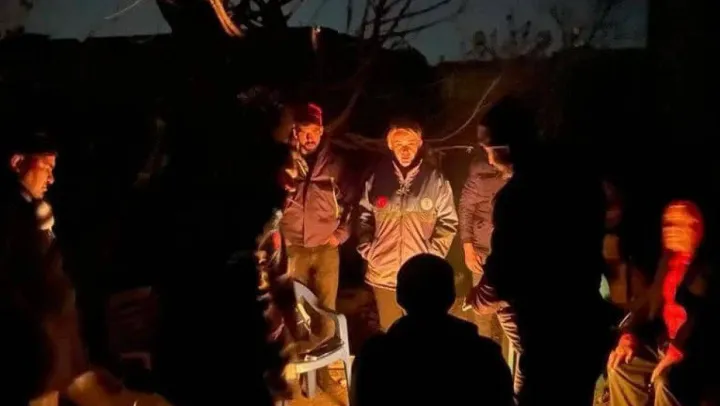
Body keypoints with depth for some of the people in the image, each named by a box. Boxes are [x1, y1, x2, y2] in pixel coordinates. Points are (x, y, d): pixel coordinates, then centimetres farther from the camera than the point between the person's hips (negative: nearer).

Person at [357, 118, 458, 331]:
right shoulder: (377, 177, -1)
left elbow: (448, 222, 0)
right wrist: (367, 250, -1)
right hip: (383, 274, 2)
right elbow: (364, 216, 9)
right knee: (389, 331, 19)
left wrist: (432, 255, -8)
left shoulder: (435, 179, -6)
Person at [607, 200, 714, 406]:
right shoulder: (668, 262, 13)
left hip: (695, 350, -9)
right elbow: (649, 302, 14)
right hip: (664, 345, 9)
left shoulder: (708, 266, -13)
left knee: (665, 380, -32)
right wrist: (629, 337, 0)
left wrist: (679, 350, -32)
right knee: (619, 366, 4)